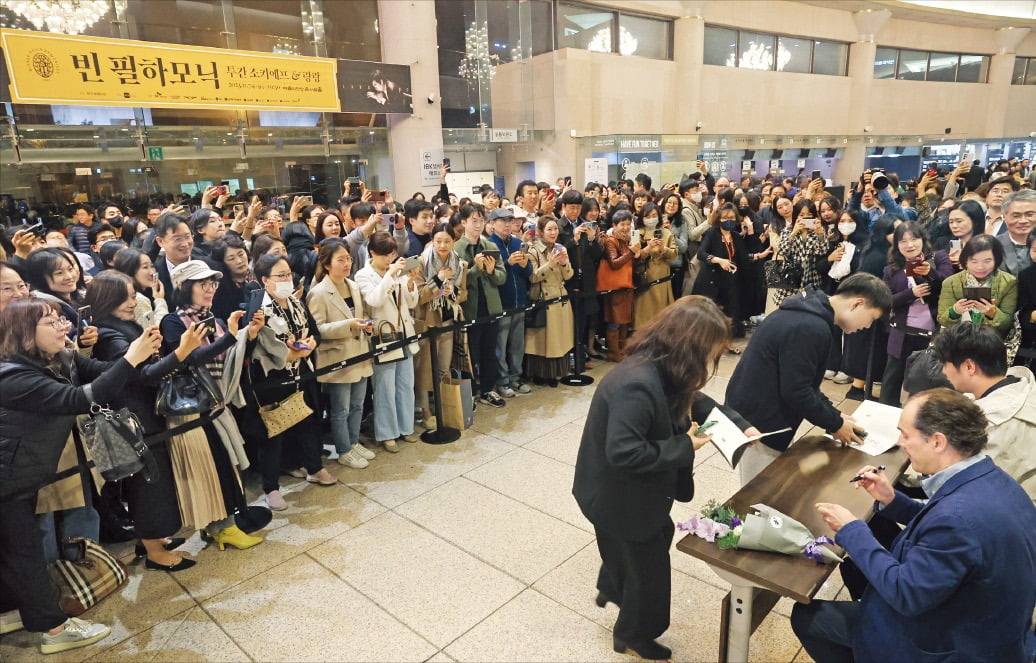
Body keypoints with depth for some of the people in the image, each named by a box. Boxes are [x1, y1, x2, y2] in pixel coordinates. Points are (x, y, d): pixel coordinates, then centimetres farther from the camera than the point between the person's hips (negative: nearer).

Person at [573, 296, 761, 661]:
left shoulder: (663, 370, -6)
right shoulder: (638, 384, -37)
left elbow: (695, 400, 10)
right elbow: (623, 452, -37)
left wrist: (740, 426, -2)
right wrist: (684, 447, -27)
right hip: (618, 498, -9)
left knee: (659, 534, 31)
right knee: (649, 564, 13)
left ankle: (612, 588, 57)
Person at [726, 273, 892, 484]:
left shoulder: (809, 311, 9)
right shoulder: (811, 328, -24)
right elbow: (796, 392, -22)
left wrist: (833, 414, 12)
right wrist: (835, 424, -8)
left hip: (756, 411, 10)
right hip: (758, 421, -10)